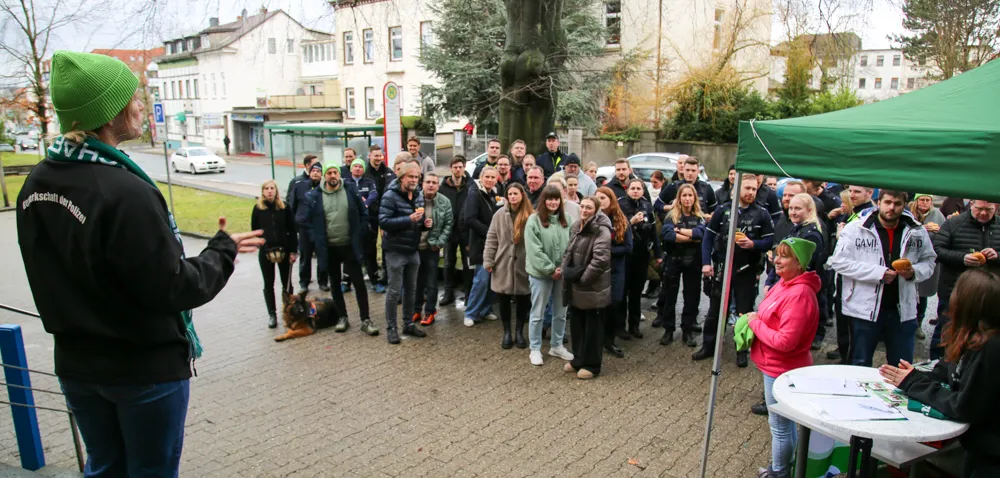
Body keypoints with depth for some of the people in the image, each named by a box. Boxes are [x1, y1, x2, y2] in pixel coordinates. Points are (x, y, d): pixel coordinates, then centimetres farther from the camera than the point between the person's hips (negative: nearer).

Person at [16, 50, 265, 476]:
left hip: (76, 363, 7)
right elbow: (174, 289, -22)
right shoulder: (125, 192, -26)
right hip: (146, 368, -7)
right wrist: (223, 250, -8)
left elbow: (52, 275, 10)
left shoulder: (36, 184, 0)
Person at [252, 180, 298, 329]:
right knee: (269, 284, 9)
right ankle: (272, 314, 19)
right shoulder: (258, 208, 0)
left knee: (286, 283, 9)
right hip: (265, 252, 0)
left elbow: (292, 230, -1)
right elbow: (254, 230, 5)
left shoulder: (285, 208, -1)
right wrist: (261, 244, -2)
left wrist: (293, 251, -3)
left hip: (284, 250, 0)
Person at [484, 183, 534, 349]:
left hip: (524, 265, -1)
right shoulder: (500, 214, -1)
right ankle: (507, 332, 25)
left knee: (523, 300, 9)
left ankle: (519, 332, 27)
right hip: (503, 264, 1)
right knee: (503, 300, 9)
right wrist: (488, 261, -2)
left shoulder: (531, 216, -5)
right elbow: (491, 239, 1)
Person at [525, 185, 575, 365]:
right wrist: (550, 269, -14)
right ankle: (535, 349, 17)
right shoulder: (534, 220, -9)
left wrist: (563, 267, -10)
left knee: (560, 313, 14)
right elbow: (534, 250, -14)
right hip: (541, 273, -4)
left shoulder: (566, 220, 5)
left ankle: (557, 346, 30)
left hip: (562, 273, 5)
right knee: (538, 313, 5)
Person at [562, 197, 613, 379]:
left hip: (593, 286, -8)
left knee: (592, 326, 4)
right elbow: (569, 252, 19)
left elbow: (601, 259, -25)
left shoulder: (601, 230, -17)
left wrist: (583, 278, -19)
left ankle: (592, 365, 17)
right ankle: (579, 359, 32)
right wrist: (565, 270, 3)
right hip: (575, 285, 8)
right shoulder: (576, 227, 11)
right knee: (576, 323, 17)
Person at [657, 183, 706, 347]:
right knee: (669, 296, 6)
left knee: (691, 297, 6)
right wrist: (691, 237, -17)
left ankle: (688, 331, 18)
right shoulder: (671, 215, 0)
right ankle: (668, 330, 17)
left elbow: (700, 233, -18)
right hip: (673, 261, -1)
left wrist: (679, 230, -16)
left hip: (693, 262, 1)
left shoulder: (700, 217, 4)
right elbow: (667, 235, -19)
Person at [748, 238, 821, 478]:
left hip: (782, 369, -10)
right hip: (776, 365, 10)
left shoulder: (799, 295, -26)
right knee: (785, 421, 24)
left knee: (780, 425, 7)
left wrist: (755, 323, -17)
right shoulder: (784, 284, 3)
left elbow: (785, 341, -28)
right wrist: (754, 320, -2)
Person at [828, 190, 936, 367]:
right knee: (860, 365, 11)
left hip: (903, 310, 4)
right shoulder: (855, 229, -7)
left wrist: (914, 272, -8)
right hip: (865, 310, -3)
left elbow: (928, 261, 15)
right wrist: (878, 273, -18)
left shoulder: (917, 232, 5)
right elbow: (839, 261, -12)